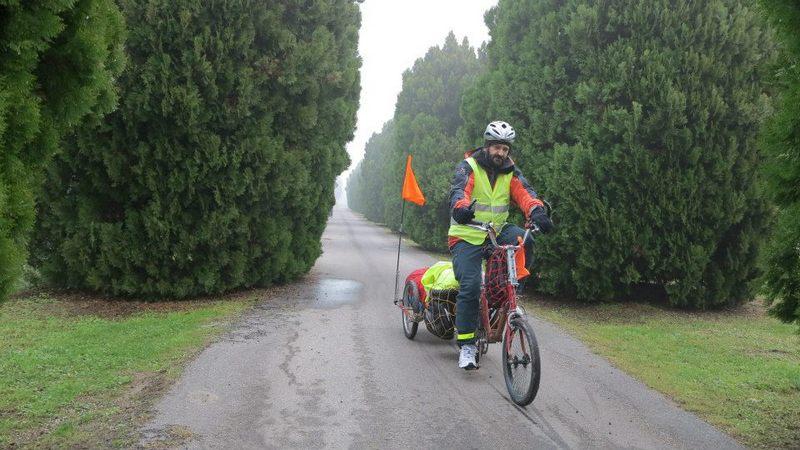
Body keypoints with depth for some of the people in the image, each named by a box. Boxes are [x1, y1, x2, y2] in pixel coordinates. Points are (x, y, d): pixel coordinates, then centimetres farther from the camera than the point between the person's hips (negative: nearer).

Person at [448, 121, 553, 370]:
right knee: (469, 287, -14)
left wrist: (537, 211, -34)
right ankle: (466, 345, -5)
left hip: (497, 230, 4)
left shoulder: (511, 172, 5)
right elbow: (459, 191, -25)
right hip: (467, 236, -3)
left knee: (523, 241, -27)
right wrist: (461, 208, -49)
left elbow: (525, 193, -12)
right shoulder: (468, 167, -6)